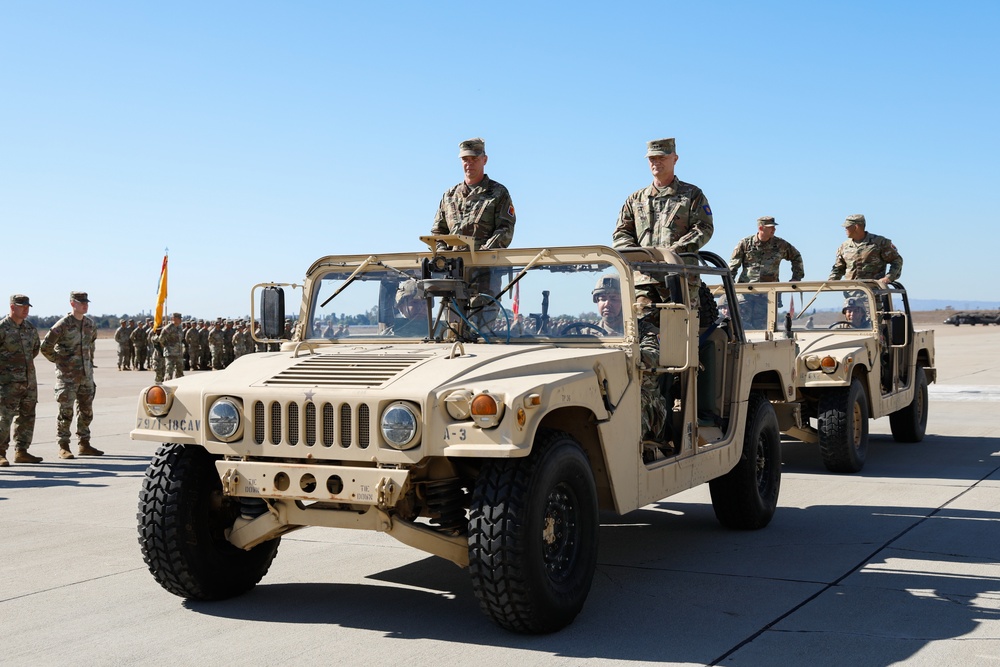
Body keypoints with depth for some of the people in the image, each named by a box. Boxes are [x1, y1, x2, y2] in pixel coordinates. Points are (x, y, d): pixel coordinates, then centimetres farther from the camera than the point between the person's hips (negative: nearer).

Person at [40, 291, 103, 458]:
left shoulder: (90, 324, 8)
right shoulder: (63, 325, -12)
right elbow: (45, 347, -9)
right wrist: (58, 361, -4)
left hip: (86, 375, 6)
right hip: (67, 376, -6)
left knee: (86, 410, 10)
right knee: (66, 411, -3)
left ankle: (84, 444, 19)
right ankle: (64, 447, 3)